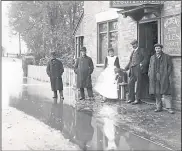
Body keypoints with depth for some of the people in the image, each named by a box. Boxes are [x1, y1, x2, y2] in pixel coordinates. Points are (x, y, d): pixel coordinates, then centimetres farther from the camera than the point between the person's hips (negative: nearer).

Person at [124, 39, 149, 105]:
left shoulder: (141, 51, 3)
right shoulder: (133, 52, 23)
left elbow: (146, 58, -3)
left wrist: (141, 64, -17)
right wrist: (126, 68, 15)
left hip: (138, 69, -7)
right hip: (132, 70, 7)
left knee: (138, 84, -5)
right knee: (130, 83, 4)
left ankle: (138, 99, -1)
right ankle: (131, 98, 12)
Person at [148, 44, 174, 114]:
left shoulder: (167, 57, 6)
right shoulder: (152, 57, 16)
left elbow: (170, 66, 2)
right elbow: (150, 67, 19)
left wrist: (167, 75, -8)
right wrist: (149, 75, 6)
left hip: (164, 77, -3)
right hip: (154, 78, 4)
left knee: (166, 92, -7)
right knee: (157, 93, 3)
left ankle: (169, 108, -4)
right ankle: (159, 107, 11)